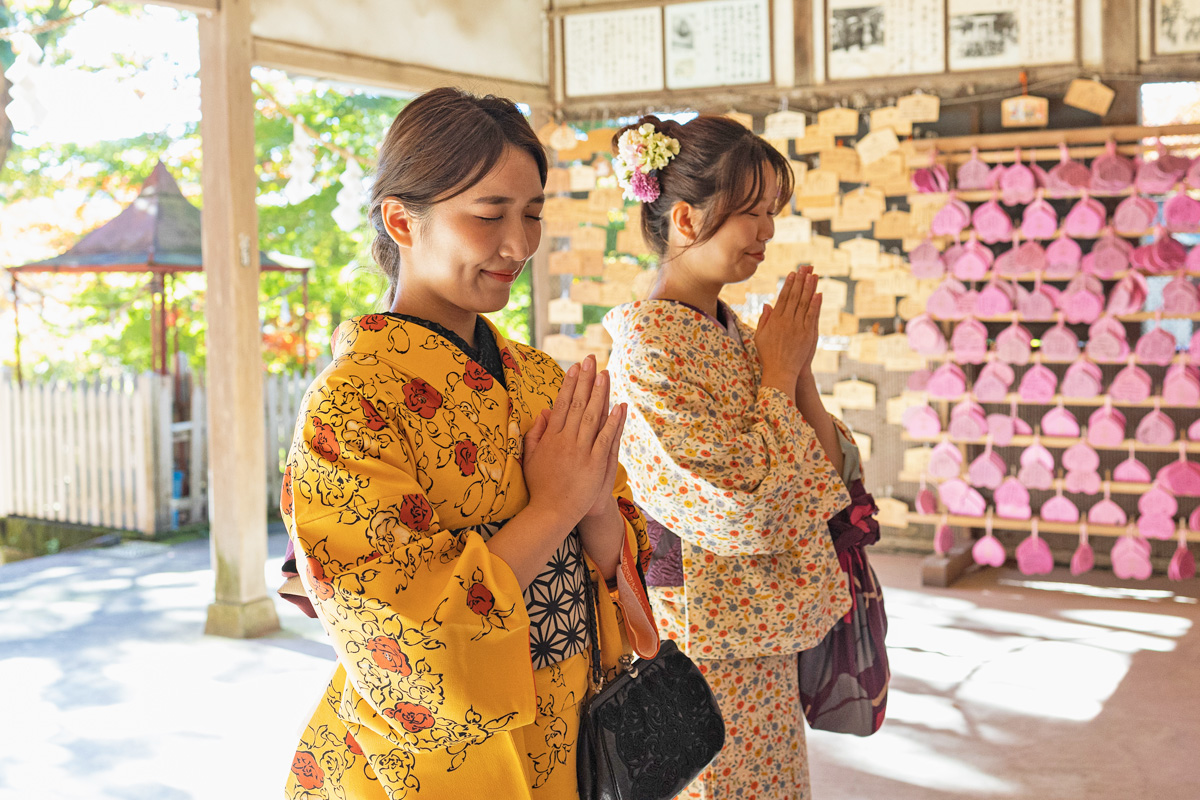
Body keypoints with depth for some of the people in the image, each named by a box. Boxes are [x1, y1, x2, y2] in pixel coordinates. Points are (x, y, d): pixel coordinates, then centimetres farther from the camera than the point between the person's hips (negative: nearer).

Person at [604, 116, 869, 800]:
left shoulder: (735, 334, 7)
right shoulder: (646, 342, -19)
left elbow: (829, 480, 8)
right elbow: (746, 513, -25)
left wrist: (801, 371, -5)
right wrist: (778, 375, -14)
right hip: (705, 652, -8)